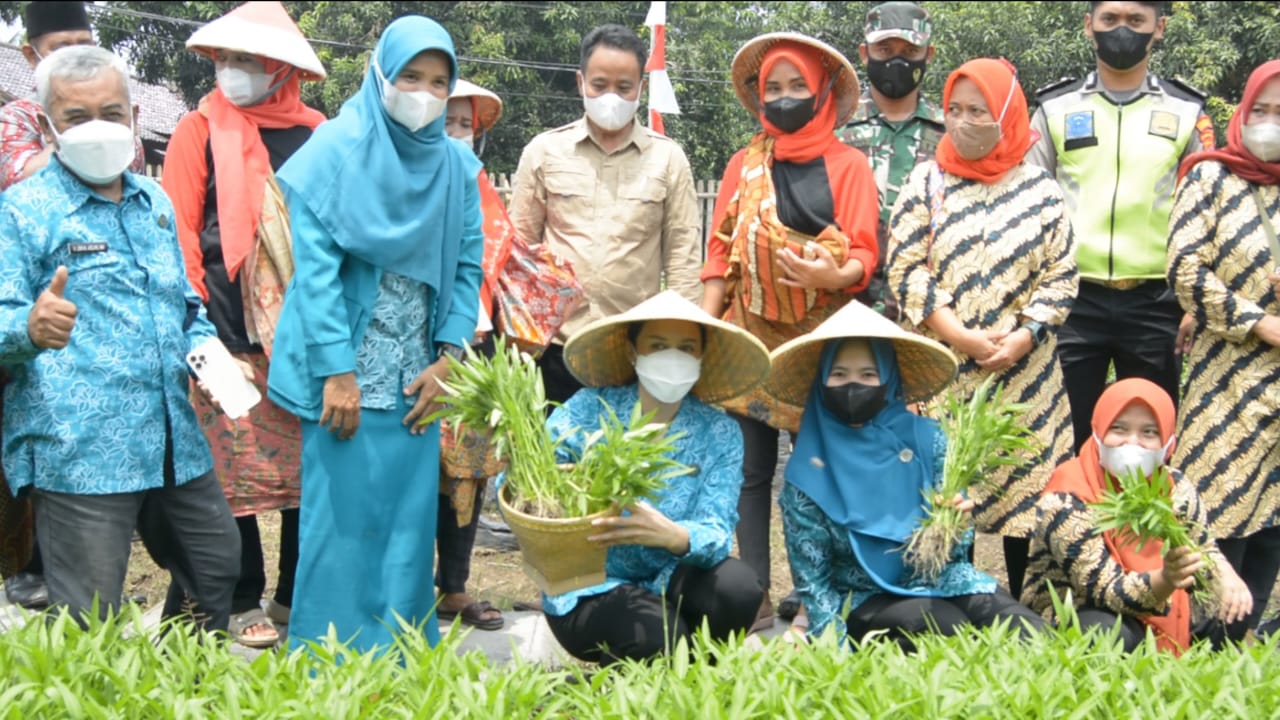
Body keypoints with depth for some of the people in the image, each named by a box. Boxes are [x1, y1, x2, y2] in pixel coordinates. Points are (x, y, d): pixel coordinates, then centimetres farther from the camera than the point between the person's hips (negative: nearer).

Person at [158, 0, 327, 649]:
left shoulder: (316, 133, 9)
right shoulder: (202, 131, 2)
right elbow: (179, 235, -1)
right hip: (233, 334, -3)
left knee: (309, 468, 6)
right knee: (237, 473, 1)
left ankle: (296, 596, 19)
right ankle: (242, 604, 11)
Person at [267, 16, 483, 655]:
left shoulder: (456, 165, 9)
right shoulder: (339, 147, -4)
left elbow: (467, 266, 8)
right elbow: (315, 262, -10)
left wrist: (448, 358, -3)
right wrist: (337, 372, -15)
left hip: (418, 379, 4)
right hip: (350, 373, -4)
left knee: (409, 520, 6)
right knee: (341, 519, -2)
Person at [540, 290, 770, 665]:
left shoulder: (719, 434, -2)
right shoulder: (590, 410, -7)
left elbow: (716, 533, -16)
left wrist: (674, 535, -40)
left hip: (668, 584, 3)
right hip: (588, 592, -3)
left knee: (737, 585, -27)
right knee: (659, 634, -32)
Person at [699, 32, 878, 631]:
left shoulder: (848, 165, 3)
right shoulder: (744, 165, 10)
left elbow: (865, 254, -5)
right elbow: (720, 254, 8)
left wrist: (835, 276, -27)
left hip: (823, 342, -2)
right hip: (752, 337, 2)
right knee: (751, 470, 3)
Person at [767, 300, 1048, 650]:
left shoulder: (926, 438, 0)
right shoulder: (808, 472, -5)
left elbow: (954, 551, 4)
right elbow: (812, 578, -2)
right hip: (866, 599, -2)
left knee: (1038, 642, -26)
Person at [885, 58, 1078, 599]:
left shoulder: (1040, 190, 6)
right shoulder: (925, 183, 5)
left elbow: (1061, 274, 5)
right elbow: (906, 270, -2)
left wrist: (1024, 337, -10)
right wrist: (962, 337, -11)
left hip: (1023, 373, 1)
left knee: (1025, 485, 2)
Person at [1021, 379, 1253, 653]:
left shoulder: (1175, 487, -3)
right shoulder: (1069, 500, -23)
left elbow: (1203, 549, 14)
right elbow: (1107, 591, -27)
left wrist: (1226, 577, -10)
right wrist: (1166, 580, -47)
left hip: (1160, 618, 6)